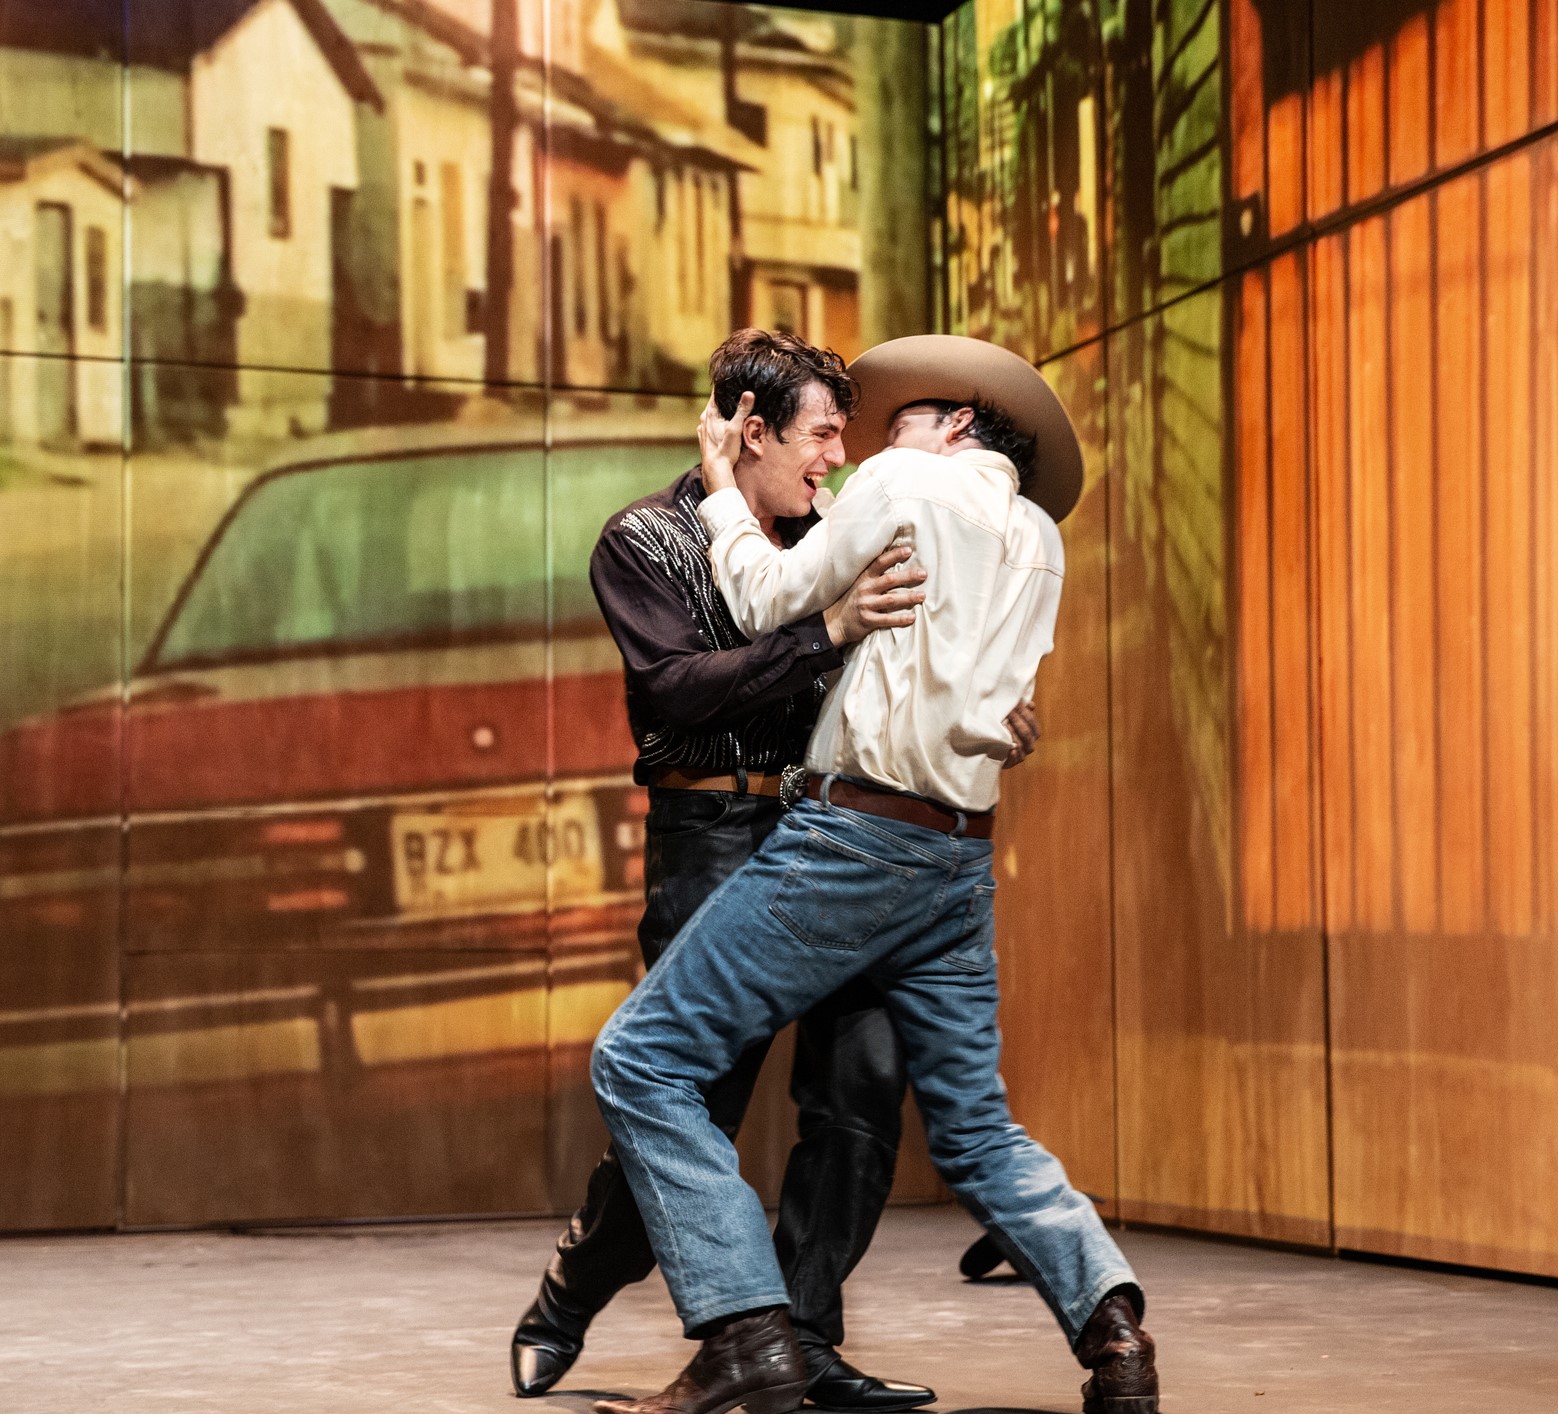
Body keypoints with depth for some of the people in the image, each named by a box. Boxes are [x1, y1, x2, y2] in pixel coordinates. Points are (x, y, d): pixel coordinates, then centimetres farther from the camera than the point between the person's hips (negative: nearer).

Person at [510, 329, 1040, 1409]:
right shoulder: (646, 542, -1)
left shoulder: (823, 542, 16)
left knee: (866, 1078, -7)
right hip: (712, 840, -6)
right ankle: (561, 1310, 21)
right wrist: (826, 630, -26)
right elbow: (677, 688, -16)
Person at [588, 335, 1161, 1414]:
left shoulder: (910, 482, 0)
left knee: (645, 1060, -5)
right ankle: (1109, 1318, -4)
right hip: (960, 858, 8)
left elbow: (766, 603, 2)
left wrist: (723, 493, 18)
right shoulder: (1039, 539, 19)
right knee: (977, 1130, 16)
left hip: (857, 833, -7)